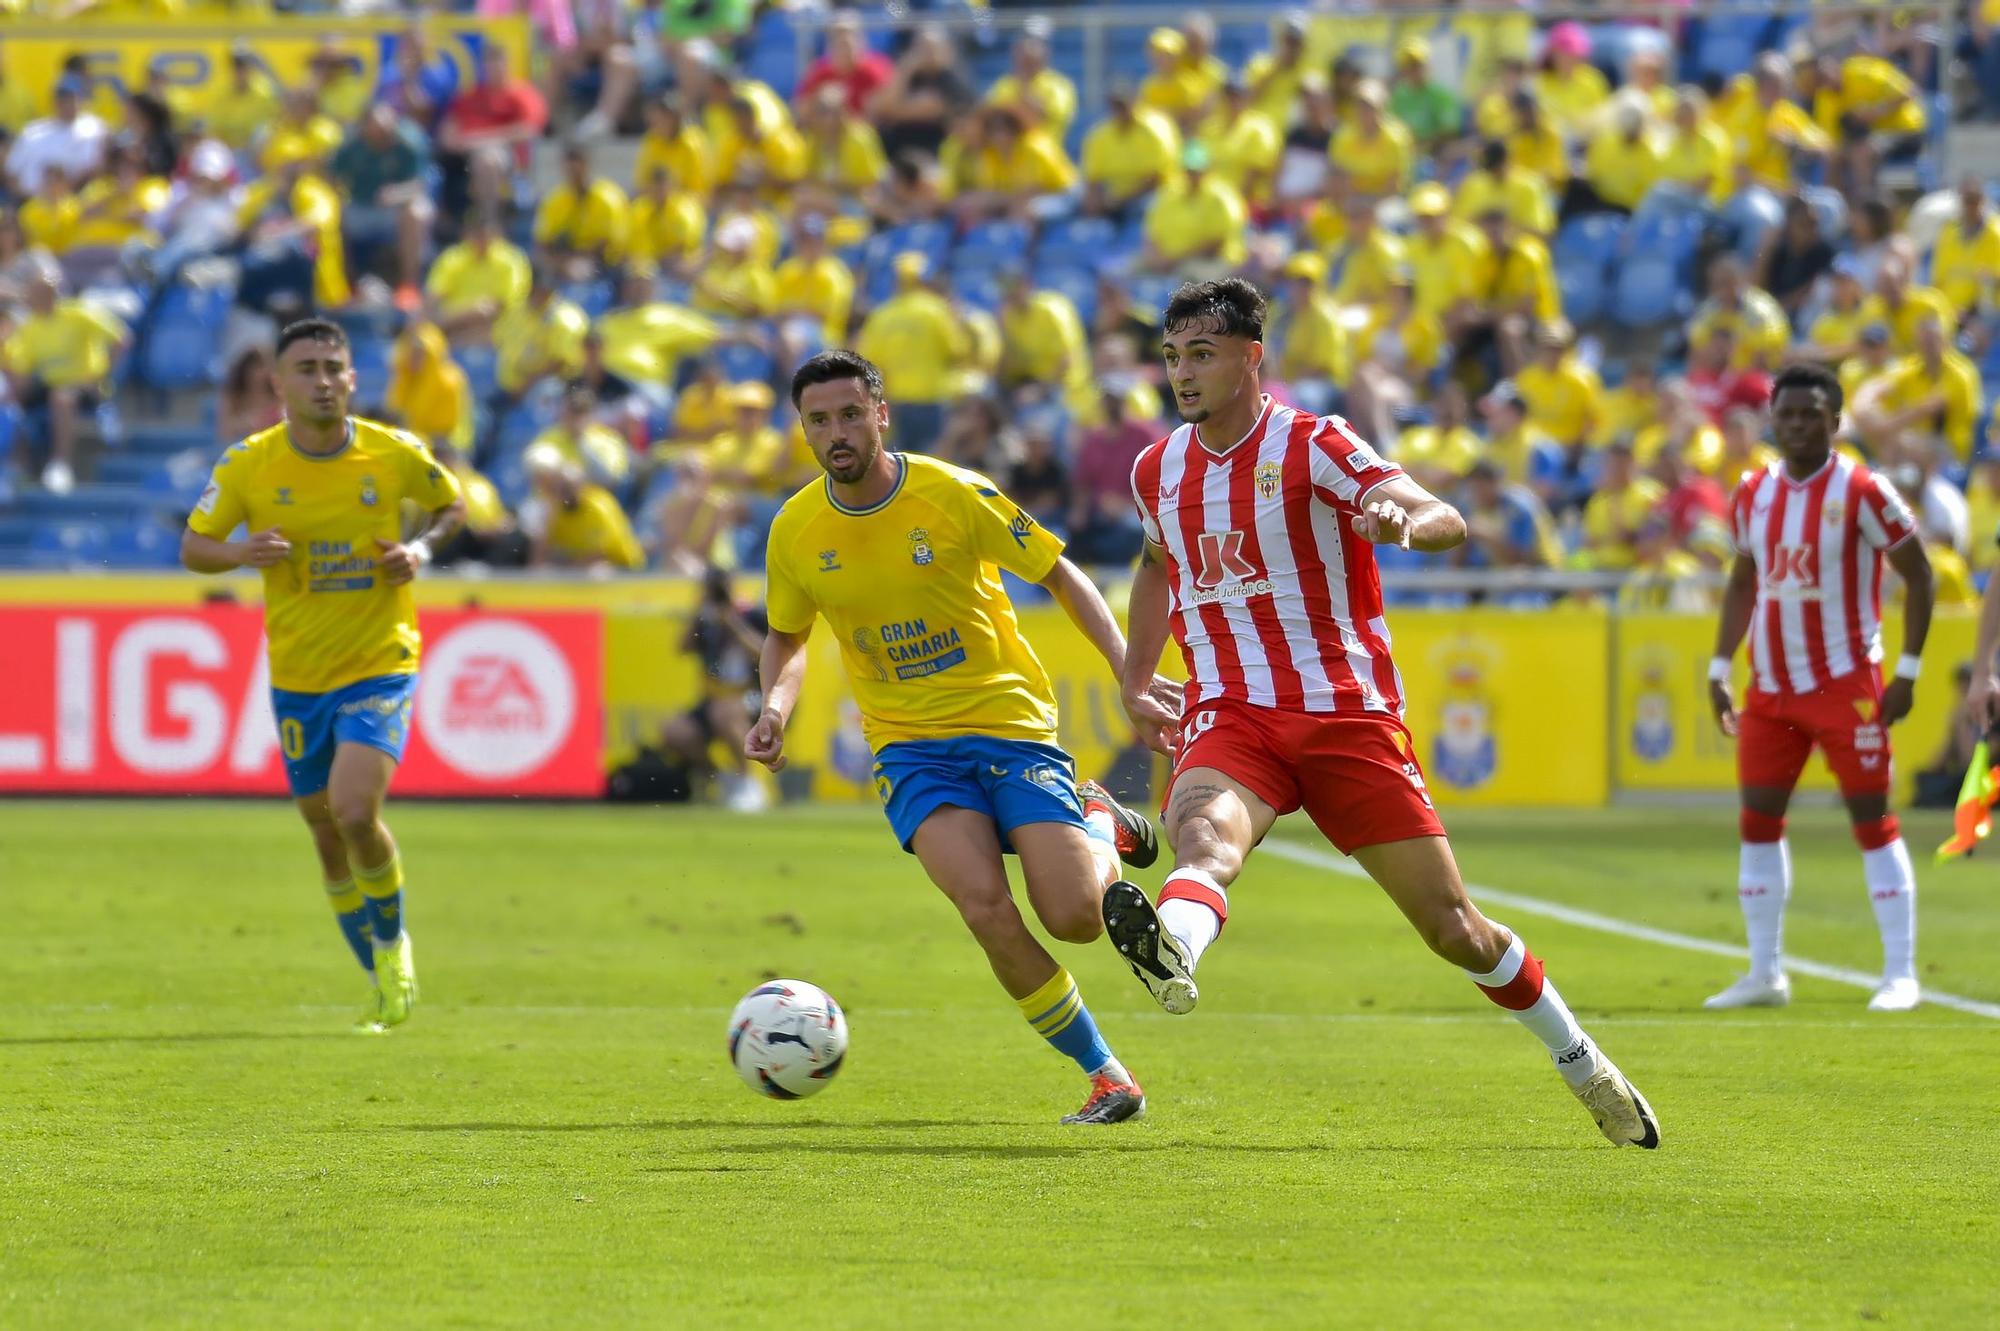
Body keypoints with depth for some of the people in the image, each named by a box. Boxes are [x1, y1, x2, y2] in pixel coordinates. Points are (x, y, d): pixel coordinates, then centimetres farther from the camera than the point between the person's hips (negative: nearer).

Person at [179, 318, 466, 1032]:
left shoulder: (394, 455, -7)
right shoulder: (247, 465, -7)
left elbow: (451, 503, 11)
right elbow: (193, 547, 1)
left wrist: (421, 548, -10)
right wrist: (240, 552, -21)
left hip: (381, 664, -3)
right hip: (297, 673, 3)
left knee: (355, 812, -21)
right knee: (329, 836, 9)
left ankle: (393, 946, 5)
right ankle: (384, 984, 28)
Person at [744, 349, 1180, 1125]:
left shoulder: (954, 495, -11)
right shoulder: (796, 531, -1)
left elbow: (1061, 577, -1)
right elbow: (787, 636, 17)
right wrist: (775, 707, -4)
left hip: (1009, 722, -2)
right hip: (910, 745, 2)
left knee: (1074, 917, -14)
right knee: (986, 909, -23)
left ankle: (1099, 828, 24)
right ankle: (1107, 1078, -7)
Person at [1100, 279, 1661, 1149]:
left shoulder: (1312, 446, -7)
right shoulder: (1156, 472, 10)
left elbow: (1449, 523, -21)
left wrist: (1403, 521, -44)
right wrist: (1134, 681, 27)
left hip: (1348, 716, -3)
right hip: (1229, 718, 3)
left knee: (1452, 928, 1)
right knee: (1203, 838, -34)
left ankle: (1580, 1063, 24)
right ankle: (1172, 953, -68)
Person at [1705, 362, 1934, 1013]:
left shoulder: (1860, 490, -10)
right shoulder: (1753, 493, 6)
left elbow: (1917, 574, -6)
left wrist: (1907, 672, -10)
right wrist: (1720, 669, 12)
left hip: (1845, 684, -6)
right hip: (1771, 686, 6)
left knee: (1873, 823, -5)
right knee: (1758, 821, 4)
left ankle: (1900, 974, -1)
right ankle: (1765, 975, 12)